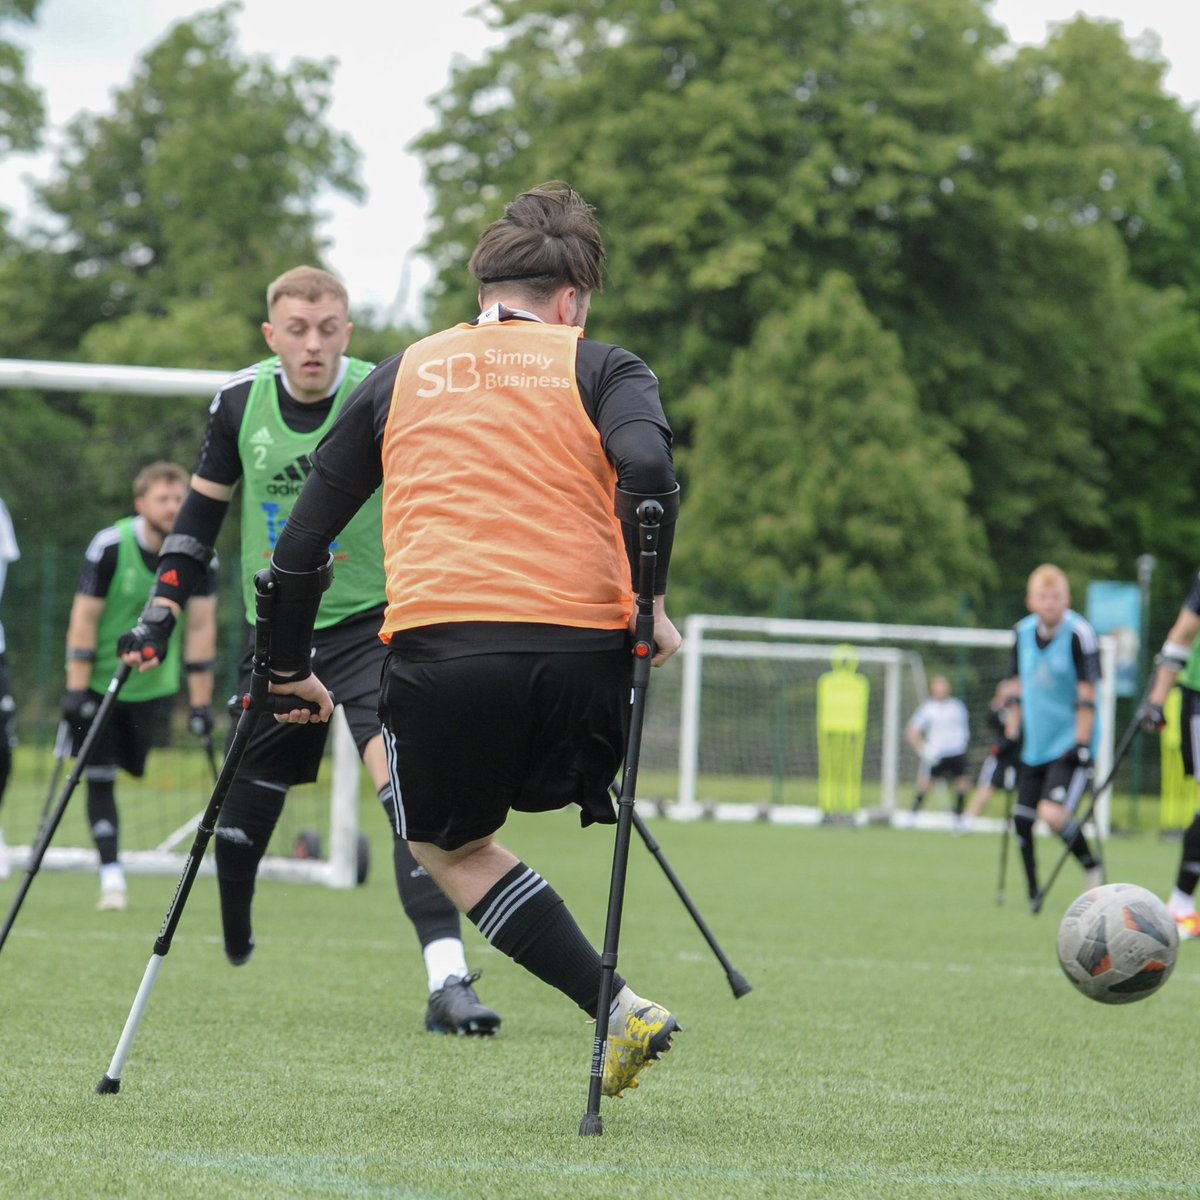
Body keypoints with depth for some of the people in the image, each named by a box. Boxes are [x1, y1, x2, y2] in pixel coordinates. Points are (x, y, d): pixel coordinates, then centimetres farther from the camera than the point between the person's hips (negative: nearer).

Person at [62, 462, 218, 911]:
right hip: (101, 682, -2)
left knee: (133, 769, 6)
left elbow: (201, 628, -5)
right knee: (100, 781, -7)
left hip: (154, 685, 2)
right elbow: (84, 619, -12)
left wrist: (201, 702, -6)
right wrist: (76, 690, -15)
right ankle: (111, 875, -4)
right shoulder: (110, 547, -16)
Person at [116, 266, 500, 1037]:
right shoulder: (240, 402, -3)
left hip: (370, 621, -3)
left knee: (407, 779, -22)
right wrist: (163, 606, 7)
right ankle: (233, 936, 44)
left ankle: (449, 980, -30)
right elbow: (204, 507, 11)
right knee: (252, 790, 13)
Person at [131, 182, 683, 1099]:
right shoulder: (601, 368, 16)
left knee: (452, 847, 16)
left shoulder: (403, 376, 23)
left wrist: (291, 670, 33)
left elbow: (301, 540, 23)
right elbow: (646, 465, -8)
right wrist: (649, 602, -2)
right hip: (583, 638, 0)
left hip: (438, 637, 0)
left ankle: (618, 1008, -1)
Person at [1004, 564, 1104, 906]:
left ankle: (1092, 867, 1)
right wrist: (1011, 734, 15)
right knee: (1022, 819, 4)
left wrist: (1082, 744, -16)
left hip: (1069, 746, -6)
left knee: (1053, 813, -22)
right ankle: (1033, 892, 19)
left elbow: (1086, 695, -14)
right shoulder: (1024, 632, 5)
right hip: (1033, 746, 6)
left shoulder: (1079, 634, -14)